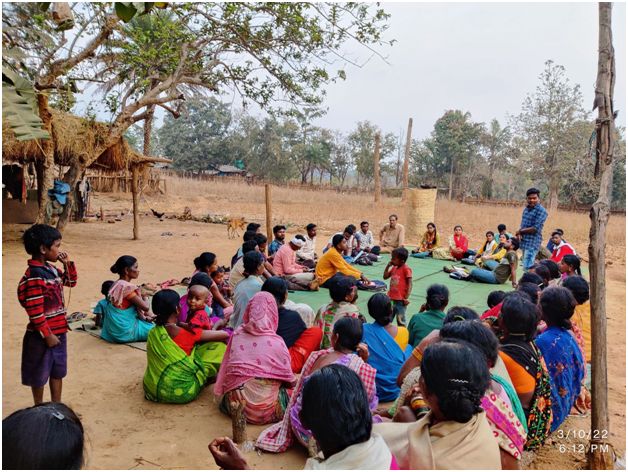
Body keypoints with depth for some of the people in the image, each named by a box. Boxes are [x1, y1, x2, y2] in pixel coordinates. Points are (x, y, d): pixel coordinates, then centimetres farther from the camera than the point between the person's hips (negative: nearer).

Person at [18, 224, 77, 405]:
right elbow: (35, 312, -23)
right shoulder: (34, 277, -24)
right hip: (42, 336, -8)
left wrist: (68, 264, 4)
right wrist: (47, 335, -18)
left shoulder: (51, 269, 4)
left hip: (59, 331, 9)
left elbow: (71, 281, 21)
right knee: (39, 374, 12)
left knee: (58, 371, 19)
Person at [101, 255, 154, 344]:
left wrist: (144, 317, 5)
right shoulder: (126, 287, -23)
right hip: (125, 333, -9)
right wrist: (144, 296, 1)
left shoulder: (117, 284, 7)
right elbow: (145, 307, -19)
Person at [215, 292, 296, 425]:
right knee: (288, 392, 19)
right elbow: (290, 382, -2)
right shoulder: (276, 343, -11)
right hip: (265, 411, -4)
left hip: (234, 404, 4)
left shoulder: (236, 335, -2)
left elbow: (225, 369, 6)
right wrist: (295, 381, 20)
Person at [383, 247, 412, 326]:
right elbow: (385, 277, 16)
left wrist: (407, 297, -19)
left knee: (400, 320, 2)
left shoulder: (406, 268, -12)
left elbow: (409, 284, -14)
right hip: (391, 298, 7)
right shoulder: (394, 268, 8)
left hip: (400, 300, -7)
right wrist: (388, 266, 4)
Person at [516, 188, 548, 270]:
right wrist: (519, 234, -1)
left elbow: (535, 229, -18)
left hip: (532, 243, -8)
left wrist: (520, 231, -8)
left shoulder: (541, 211, -12)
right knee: (530, 267, 16)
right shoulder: (526, 209, 13)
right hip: (524, 242, 8)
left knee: (527, 268, -13)